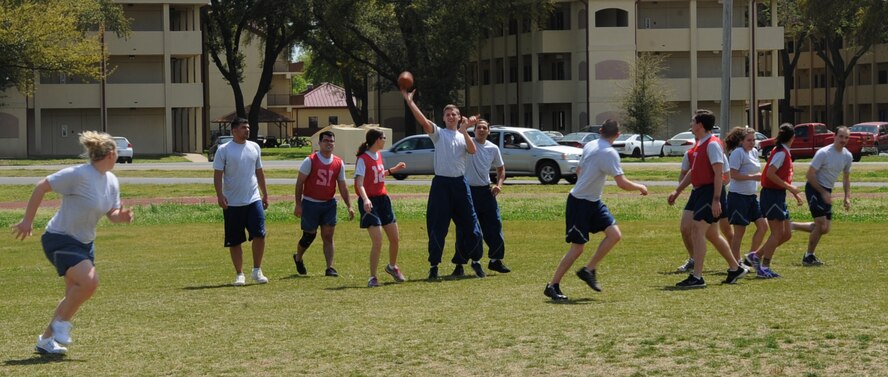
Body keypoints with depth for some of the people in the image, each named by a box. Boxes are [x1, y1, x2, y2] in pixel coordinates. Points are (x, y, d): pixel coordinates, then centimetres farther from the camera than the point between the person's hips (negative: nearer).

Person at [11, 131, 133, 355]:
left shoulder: (111, 181, 4)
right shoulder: (78, 175, -21)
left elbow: (111, 214, 13)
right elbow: (41, 187, -16)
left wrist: (122, 216, -11)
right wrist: (28, 220, -13)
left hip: (84, 243, 9)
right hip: (60, 240, -9)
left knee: (75, 295, 8)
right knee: (89, 281, -25)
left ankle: (46, 340, 22)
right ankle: (61, 321, -4)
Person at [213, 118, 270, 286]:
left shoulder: (254, 147, 10)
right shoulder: (224, 150, -4)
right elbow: (217, 175, -6)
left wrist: (265, 194, 18)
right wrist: (220, 195, -17)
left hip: (254, 200, 3)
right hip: (232, 203, -3)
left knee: (259, 234, -9)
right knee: (234, 241, 3)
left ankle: (257, 270, 5)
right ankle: (239, 274, 14)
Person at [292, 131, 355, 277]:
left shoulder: (339, 163, 3)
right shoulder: (310, 161, -9)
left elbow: (343, 186, 9)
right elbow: (299, 182, -7)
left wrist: (349, 206, 1)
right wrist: (298, 204, -11)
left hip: (329, 204, 3)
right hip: (310, 203, -3)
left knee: (328, 236, -1)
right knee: (309, 235, 4)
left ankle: (330, 268, -2)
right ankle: (298, 258, 32)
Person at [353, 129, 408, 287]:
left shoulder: (378, 155, 10)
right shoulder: (363, 159, -15)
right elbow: (359, 183, -25)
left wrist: (393, 170, 30)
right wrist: (365, 199, -41)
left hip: (383, 199, 8)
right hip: (370, 202, -8)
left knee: (394, 238, 14)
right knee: (377, 242, -14)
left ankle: (392, 267, 39)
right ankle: (372, 278, -4)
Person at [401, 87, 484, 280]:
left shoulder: (463, 136, 12)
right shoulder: (438, 133, 5)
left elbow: (472, 151, -9)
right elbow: (423, 121, -11)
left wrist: (464, 131, -15)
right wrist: (409, 101, -21)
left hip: (460, 183, 2)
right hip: (441, 183, -2)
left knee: (469, 224, 5)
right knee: (437, 227, -3)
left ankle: (476, 261, 20)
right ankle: (434, 265, 4)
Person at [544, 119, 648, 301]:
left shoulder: (589, 146, 6)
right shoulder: (609, 153, -20)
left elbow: (579, 171, 21)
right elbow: (622, 183, -22)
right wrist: (640, 187, -5)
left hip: (593, 203, 9)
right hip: (579, 204, -9)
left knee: (615, 234, -1)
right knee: (577, 248, -5)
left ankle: (589, 270, 6)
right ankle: (552, 286, 4)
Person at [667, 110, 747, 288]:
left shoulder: (712, 144, -14)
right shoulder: (700, 144, 15)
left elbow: (719, 173, -19)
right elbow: (693, 172, 24)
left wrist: (716, 200, -24)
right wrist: (677, 191, 23)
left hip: (710, 192, -10)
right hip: (700, 192, 10)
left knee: (698, 230, -15)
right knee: (711, 234, 16)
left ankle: (697, 277, -17)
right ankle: (735, 268, 29)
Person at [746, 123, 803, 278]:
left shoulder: (784, 152, 14)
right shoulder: (781, 153, -14)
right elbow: (770, 174, -24)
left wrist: (795, 194, 22)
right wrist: (789, 187, -20)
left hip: (779, 196, 9)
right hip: (772, 194, -9)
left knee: (786, 234, 10)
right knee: (777, 233, -6)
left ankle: (757, 255, 16)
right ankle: (764, 268, -3)